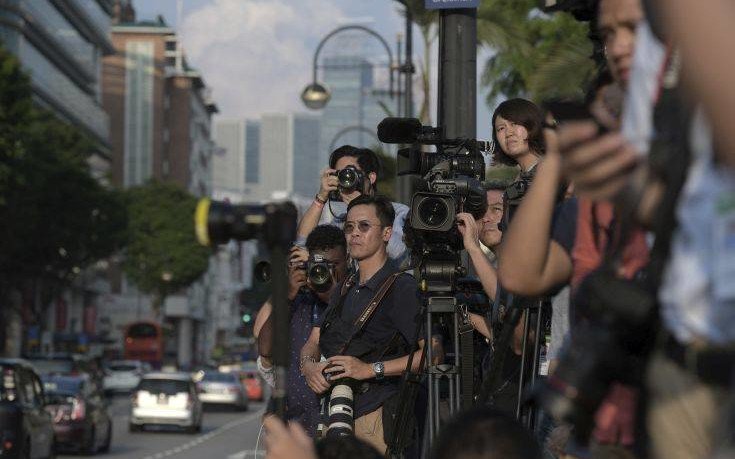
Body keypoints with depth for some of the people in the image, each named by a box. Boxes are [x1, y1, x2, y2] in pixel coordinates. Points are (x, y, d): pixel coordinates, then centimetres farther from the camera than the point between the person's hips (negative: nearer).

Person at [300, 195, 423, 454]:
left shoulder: (403, 287, -7)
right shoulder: (346, 289, 19)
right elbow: (313, 342, 18)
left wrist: (371, 369, -21)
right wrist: (308, 364, -6)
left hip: (374, 420, -7)